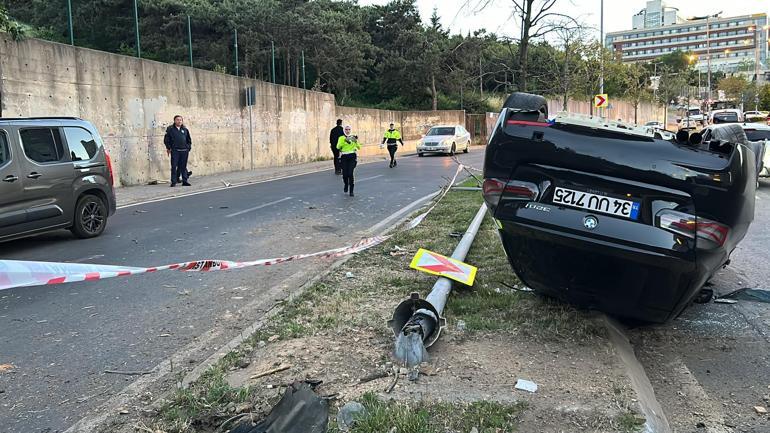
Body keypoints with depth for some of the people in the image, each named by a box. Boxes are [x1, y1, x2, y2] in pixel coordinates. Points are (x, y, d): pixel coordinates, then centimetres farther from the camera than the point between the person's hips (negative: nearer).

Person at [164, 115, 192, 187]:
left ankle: (184, 181, 12)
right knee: (174, 166, -3)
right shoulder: (170, 129, 3)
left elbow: (189, 140, 17)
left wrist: (188, 148, 8)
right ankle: (173, 182, 1)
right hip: (174, 151, -2)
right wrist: (168, 148, -2)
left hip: (184, 151, 3)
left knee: (183, 166, 7)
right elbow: (166, 140, 4)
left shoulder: (185, 129, 11)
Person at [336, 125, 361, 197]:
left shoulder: (353, 137, 7)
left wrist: (356, 141, -17)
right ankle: (346, 185, 32)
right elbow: (338, 147, -11)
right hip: (344, 157, 1)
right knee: (345, 173, -1)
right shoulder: (341, 138, 5)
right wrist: (344, 141, -23)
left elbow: (358, 147, 0)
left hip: (352, 156, -1)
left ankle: (351, 191, -5)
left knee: (350, 173, -12)